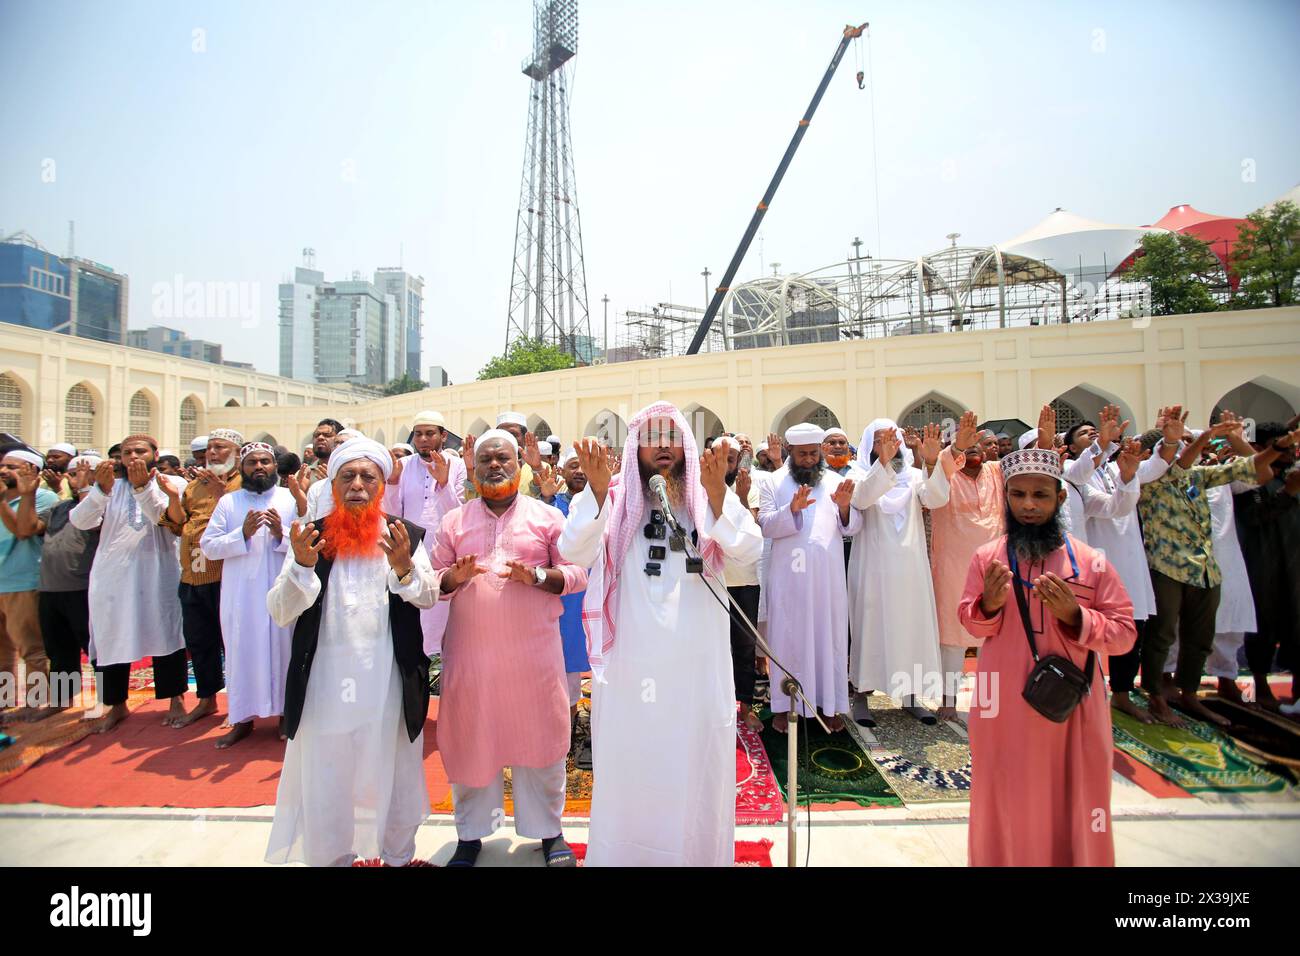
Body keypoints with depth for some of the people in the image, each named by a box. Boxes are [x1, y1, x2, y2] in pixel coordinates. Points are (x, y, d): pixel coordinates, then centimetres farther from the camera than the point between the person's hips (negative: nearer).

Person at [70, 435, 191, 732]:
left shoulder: (173, 483, 1)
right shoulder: (108, 485, 9)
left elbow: (165, 518, -15)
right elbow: (80, 521, -5)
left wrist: (142, 486, -28)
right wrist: (101, 489, -21)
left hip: (158, 577, -3)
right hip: (112, 576, 3)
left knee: (165, 637, 3)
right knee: (112, 640, 9)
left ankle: (176, 700, 15)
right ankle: (116, 705, 25)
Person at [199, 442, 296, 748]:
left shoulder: (290, 499, 5)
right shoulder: (228, 501, 8)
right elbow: (208, 546, 1)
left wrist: (281, 534, -18)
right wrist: (242, 534, -13)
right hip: (240, 593, 1)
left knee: (282, 647, 5)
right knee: (241, 651, 7)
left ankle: (284, 712, 21)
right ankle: (242, 718, 22)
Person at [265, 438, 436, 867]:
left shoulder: (406, 535, 0)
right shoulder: (312, 537, 1)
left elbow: (429, 598, -4)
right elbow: (279, 613, -3)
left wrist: (405, 567, -23)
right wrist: (302, 565, -21)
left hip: (389, 681, 0)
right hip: (325, 681, 0)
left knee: (392, 773, 14)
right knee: (324, 779, 11)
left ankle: (398, 855, 37)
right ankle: (329, 857, 35)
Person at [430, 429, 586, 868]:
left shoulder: (547, 517, 5)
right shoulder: (454, 521, 10)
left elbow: (578, 574, 2)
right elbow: (433, 582, 10)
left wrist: (537, 576, -17)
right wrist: (455, 576, -13)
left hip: (533, 651, -1)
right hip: (470, 652, 2)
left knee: (539, 736, 6)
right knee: (471, 738, 9)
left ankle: (548, 829, 26)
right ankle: (471, 831, 30)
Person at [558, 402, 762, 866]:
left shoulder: (708, 495, 4)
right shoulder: (612, 496, 1)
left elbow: (750, 549, -10)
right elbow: (574, 553, -13)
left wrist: (718, 495, -24)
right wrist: (597, 491, -26)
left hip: (697, 658, 1)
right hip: (629, 657, -1)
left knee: (695, 762, 12)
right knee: (628, 762, 11)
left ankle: (698, 851, 35)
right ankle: (624, 852, 33)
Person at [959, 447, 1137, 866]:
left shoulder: (1092, 561, -5)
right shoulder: (986, 557, -4)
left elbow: (1124, 634, -3)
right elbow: (971, 623, 2)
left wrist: (1074, 616, -21)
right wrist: (989, 605, -19)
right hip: (1004, 705, 0)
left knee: (1073, 802, 16)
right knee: (1008, 800, 16)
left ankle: (1077, 856, 39)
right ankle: (1004, 856, 37)